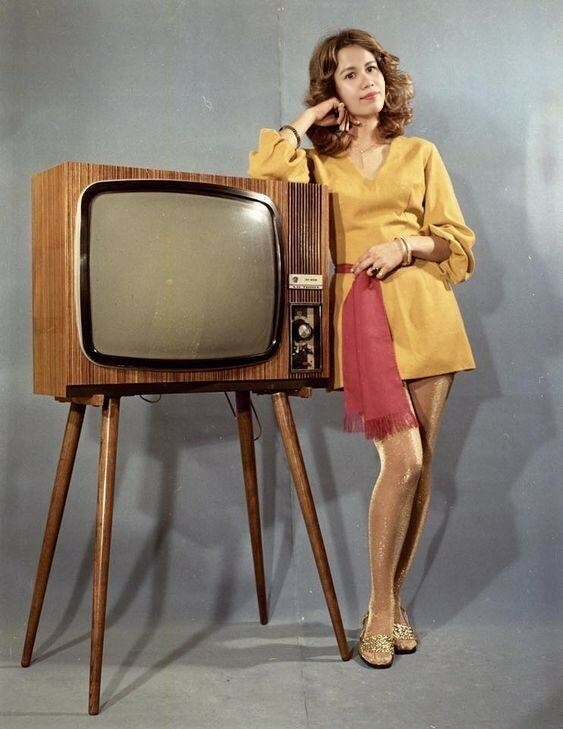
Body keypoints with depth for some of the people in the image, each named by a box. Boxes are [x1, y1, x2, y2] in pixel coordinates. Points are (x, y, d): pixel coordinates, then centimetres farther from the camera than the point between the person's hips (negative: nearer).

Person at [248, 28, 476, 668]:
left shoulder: (420, 154, 17)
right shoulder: (318, 162, 14)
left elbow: (455, 238, 13)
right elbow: (262, 171, -7)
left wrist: (406, 244, -6)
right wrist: (309, 118, 4)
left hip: (424, 310, 3)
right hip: (361, 312, -2)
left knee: (421, 463, 2)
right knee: (402, 460, -14)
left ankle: (393, 597, 19)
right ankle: (381, 606, 5)